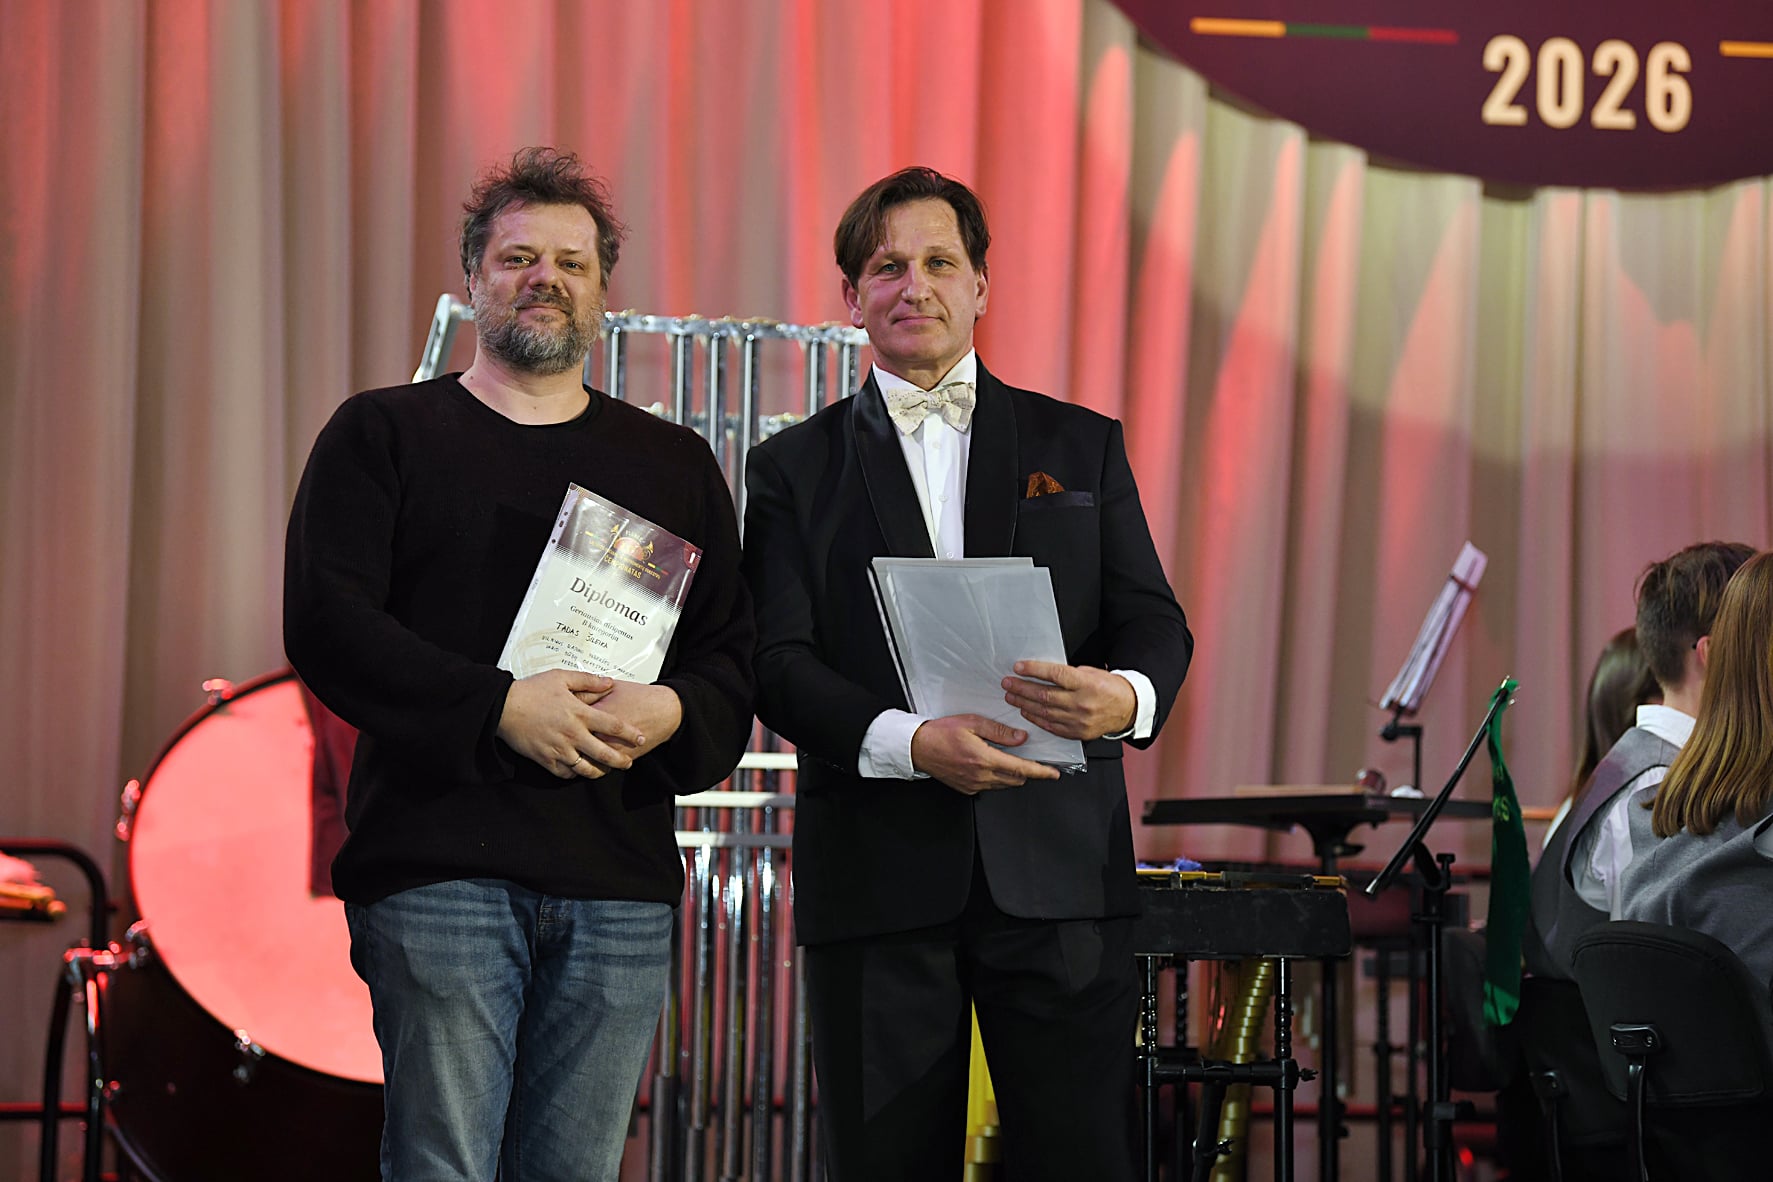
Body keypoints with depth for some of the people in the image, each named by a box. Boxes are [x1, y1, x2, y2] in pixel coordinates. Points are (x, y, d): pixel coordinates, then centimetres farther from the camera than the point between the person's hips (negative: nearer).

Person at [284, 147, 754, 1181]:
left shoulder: (675, 464, 19)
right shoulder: (384, 435, 9)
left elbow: (736, 657, 14)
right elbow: (325, 622, -3)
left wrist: (672, 712, -10)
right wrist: (500, 708, -14)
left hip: (621, 882, 3)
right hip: (440, 868, -3)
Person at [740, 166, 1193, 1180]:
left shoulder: (1081, 446, 15)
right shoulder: (796, 467, 11)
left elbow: (1154, 622, 8)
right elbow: (780, 661, 1)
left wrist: (1127, 697, -17)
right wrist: (908, 742, -18)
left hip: (1059, 869, 0)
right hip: (878, 877, 0)